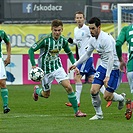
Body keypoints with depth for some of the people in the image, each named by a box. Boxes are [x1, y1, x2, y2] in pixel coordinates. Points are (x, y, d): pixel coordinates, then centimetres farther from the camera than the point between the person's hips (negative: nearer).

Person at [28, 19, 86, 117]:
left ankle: (76, 111, -7)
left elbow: (69, 53, 13)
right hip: (46, 69, -3)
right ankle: (37, 90, 45)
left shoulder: (63, 41, -5)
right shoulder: (46, 40, -21)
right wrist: (33, 65, -23)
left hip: (58, 67, 3)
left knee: (69, 87, -14)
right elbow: (31, 50, -16)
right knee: (46, 95, 8)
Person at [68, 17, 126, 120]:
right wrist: (76, 64, 15)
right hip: (103, 66, 7)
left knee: (107, 97, -6)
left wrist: (107, 76, -30)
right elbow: (87, 54, 20)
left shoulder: (106, 39, -24)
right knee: (94, 91, -7)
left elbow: (111, 58, -27)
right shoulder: (92, 40, 2)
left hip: (113, 68, -7)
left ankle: (122, 98, 26)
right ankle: (99, 114, 10)